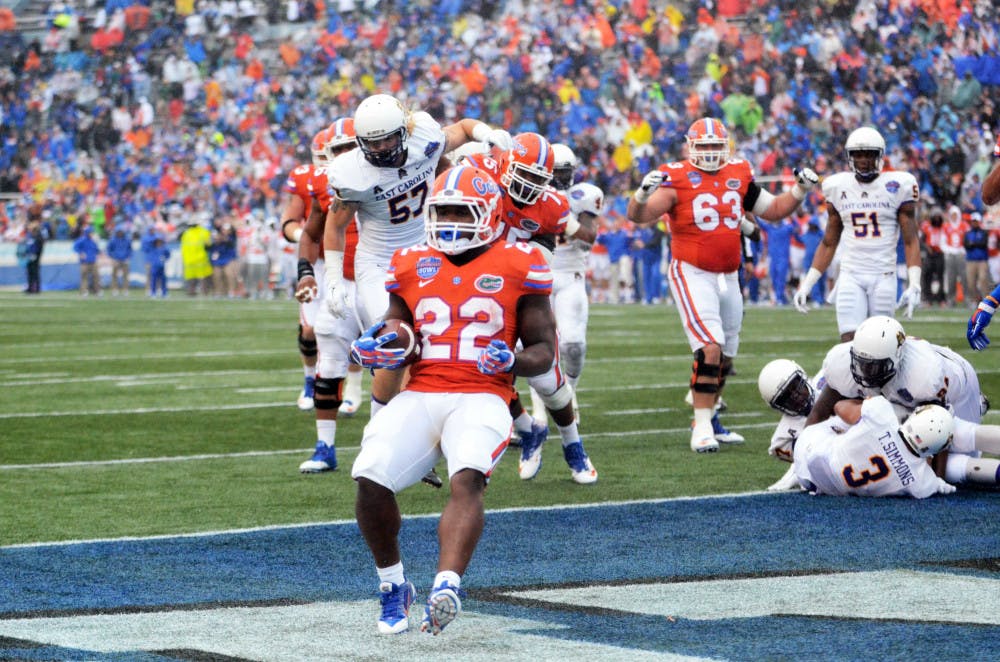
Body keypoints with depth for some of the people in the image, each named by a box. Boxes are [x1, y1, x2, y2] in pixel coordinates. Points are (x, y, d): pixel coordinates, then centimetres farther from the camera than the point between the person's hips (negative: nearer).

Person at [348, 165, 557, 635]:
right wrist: (373, 351, 1)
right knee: (370, 478, -20)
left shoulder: (517, 267, 7)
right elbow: (395, 333, 25)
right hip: (419, 396, 3)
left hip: (482, 398, -3)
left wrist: (513, 360, -12)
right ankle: (393, 586, 2)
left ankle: (447, 586, -50)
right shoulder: (411, 266, 16)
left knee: (467, 478, -32)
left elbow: (544, 350, 10)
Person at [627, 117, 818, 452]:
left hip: (728, 277, 6)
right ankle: (702, 428, -13)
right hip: (692, 274, -6)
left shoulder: (739, 175, 6)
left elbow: (773, 210, 17)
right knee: (710, 348, -18)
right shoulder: (677, 178, -11)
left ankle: (709, 420, 28)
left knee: (725, 356, 13)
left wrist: (800, 190, 3)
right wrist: (643, 194, -40)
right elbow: (639, 216, -20)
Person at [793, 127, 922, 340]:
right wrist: (807, 284, 10)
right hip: (850, 276, 2)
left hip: (883, 276, -2)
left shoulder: (897, 186, -1)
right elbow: (829, 243, 16)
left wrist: (914, 285, -12)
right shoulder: (838, 188, 9)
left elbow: (910, 241, -1)